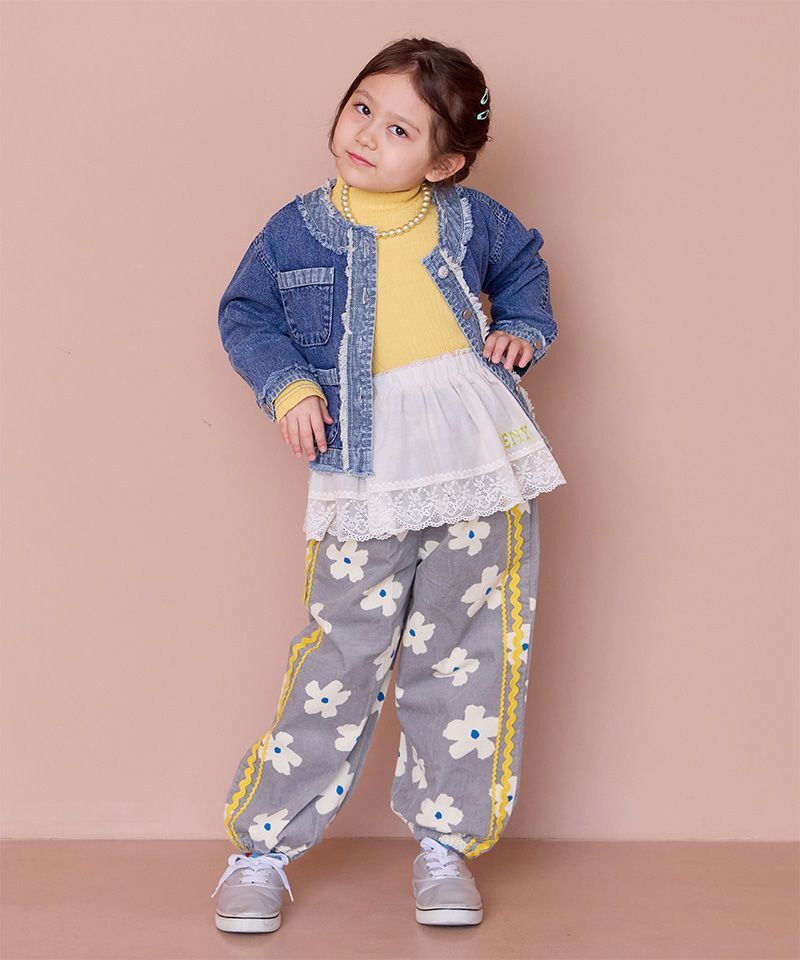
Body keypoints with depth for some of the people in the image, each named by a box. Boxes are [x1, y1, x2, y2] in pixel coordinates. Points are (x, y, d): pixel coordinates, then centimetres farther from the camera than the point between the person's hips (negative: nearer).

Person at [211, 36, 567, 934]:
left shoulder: (470, 219, 6)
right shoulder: (298, 230, 3)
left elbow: (523, 264, 25)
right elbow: (244, 313, 12)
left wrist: (523, 328, 7)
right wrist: (286, 384, -4)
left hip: (481, 459, 2)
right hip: (365, 473, -2)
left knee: (466, 656, 7)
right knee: (341, 658, -2)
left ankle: (444, 840, 24)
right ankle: (262, 845, 14)